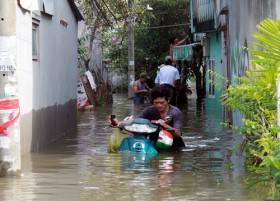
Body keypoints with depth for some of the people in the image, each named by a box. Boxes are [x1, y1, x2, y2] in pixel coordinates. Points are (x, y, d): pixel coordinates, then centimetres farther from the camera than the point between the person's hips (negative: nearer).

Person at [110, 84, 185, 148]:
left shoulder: (176, 113, -10)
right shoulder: (149, 111, -1)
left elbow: (178, 133, -20)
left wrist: (165, 126, -39)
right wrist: (118, 123, -28)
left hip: (174, 147, -2)